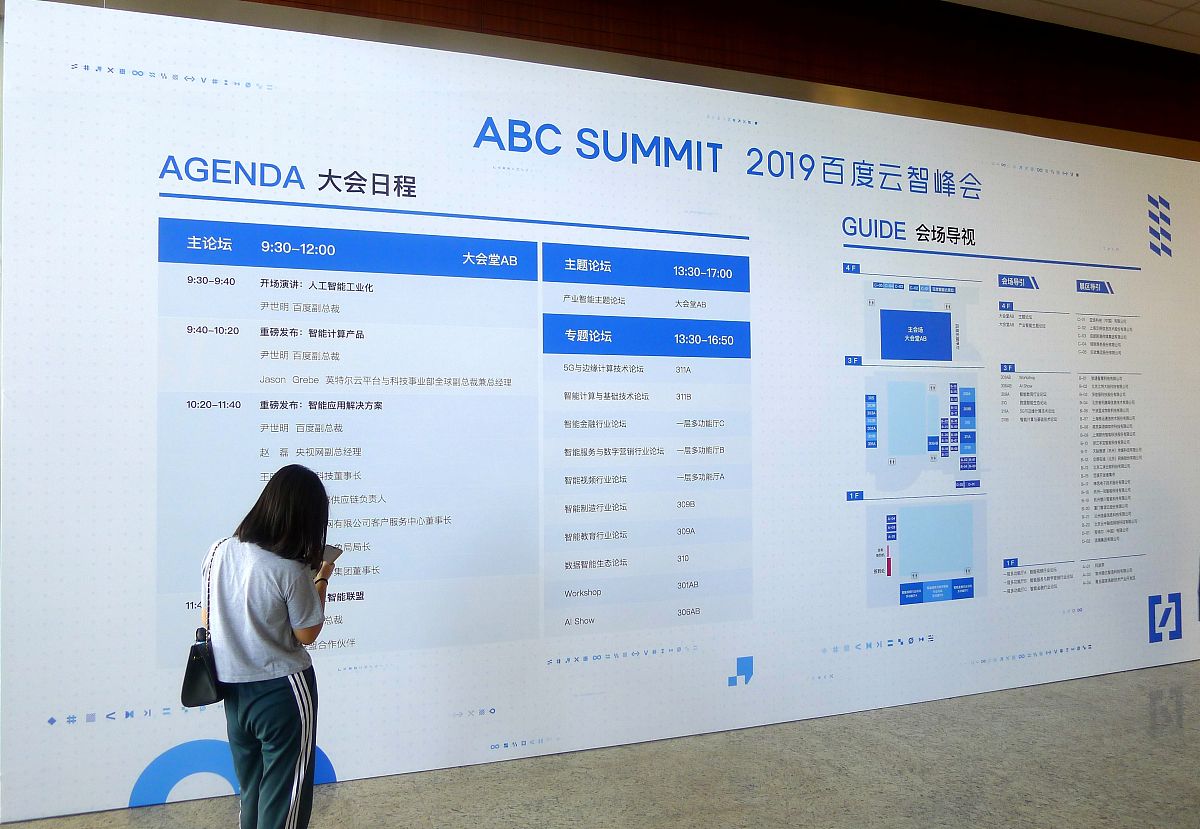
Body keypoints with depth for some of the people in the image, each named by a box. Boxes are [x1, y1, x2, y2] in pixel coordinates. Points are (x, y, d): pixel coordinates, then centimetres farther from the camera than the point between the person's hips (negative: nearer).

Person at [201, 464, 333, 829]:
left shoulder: (220, 550, -6)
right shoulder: (291, 571, -23)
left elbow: (207, 619, 6)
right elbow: (307, 634, -11)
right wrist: (321, 581, -1)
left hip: (232, 689, 6)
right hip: (281, 691, -6)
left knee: (252, 791, 22)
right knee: (284, 799, 11)